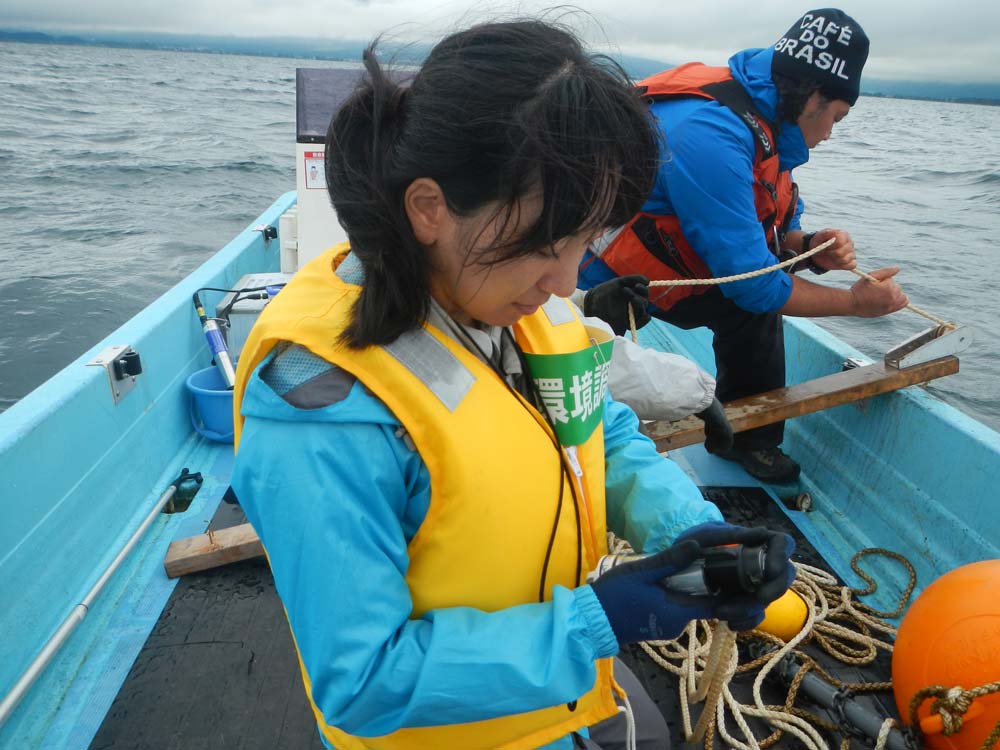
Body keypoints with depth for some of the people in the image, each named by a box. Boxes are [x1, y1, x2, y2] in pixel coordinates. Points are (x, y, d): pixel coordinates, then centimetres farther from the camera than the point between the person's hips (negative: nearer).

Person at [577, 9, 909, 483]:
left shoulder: (764, 123, 2)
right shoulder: (713, 135, -31)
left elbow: (759, 237, 13)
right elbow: (752, 281, -27)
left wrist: (809, 248, -11)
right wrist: (855, 302, -13)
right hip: (597, 286, -9)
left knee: (755, 310, 4)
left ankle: (750, 438, 17)